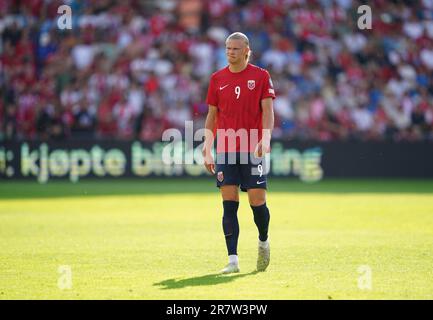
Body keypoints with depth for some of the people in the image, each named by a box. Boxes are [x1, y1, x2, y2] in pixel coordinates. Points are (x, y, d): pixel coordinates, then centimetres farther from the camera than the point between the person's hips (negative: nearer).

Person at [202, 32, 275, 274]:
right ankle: (233, 260, -4)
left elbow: (268, 110, -5)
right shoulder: (217, 79, 10)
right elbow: (212, 115, 14)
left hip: (253, 150, -2)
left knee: (258, 202, -3)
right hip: (225, 151, 2)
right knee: (229, 205, -4)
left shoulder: (261, 76, 1)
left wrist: (266, 138, -21)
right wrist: (208, 149, 8)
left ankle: (263, 241, 27)